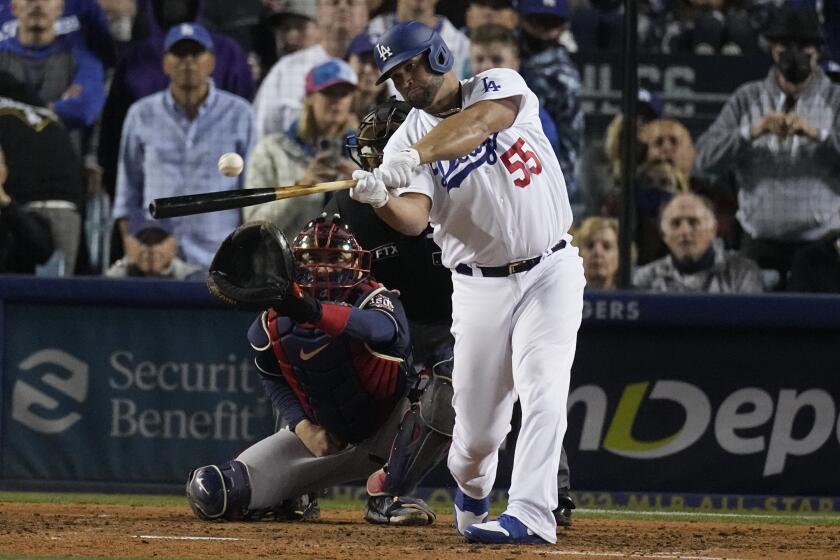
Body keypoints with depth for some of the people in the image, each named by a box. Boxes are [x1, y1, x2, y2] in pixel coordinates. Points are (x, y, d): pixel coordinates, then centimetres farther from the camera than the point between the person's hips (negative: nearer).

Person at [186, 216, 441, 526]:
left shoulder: (376, 299, -22)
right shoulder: (274, 323, -10)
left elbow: (380, 326, -49)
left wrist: (310, 311, -65)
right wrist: (301, 425, -10)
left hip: (387, 428, -2)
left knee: (443, 393, -37)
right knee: (209, 493, -13)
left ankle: (388, 500, -18)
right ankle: (291, 499, 19)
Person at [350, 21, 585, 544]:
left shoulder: (502, 87, -5)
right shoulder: (406, 141, -2)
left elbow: (476, 124, -29)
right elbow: (413, 218, -19)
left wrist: (413, 160, -44)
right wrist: (380, 198, -42)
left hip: (552, 270, -2)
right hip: (481, 286, 2)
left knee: (542, 393, -18)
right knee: (479, 425, 3)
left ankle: (530, 515, -20)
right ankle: (471, 488, 34)